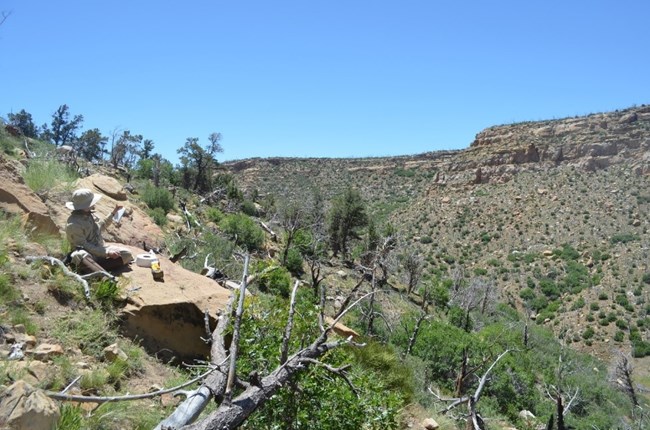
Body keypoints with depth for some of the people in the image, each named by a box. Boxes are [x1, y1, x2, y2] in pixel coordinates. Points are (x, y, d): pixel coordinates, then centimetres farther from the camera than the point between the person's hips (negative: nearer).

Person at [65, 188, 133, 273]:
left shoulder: (89, 215, 7)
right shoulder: (73, 225, -18)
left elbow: (100, 226, 27)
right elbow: (83, 246, -21)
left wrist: (113, 213, 28)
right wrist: (106, 252, -25)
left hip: (100, 249, 8)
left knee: (127, 254, -9)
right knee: (79, 256, -42)